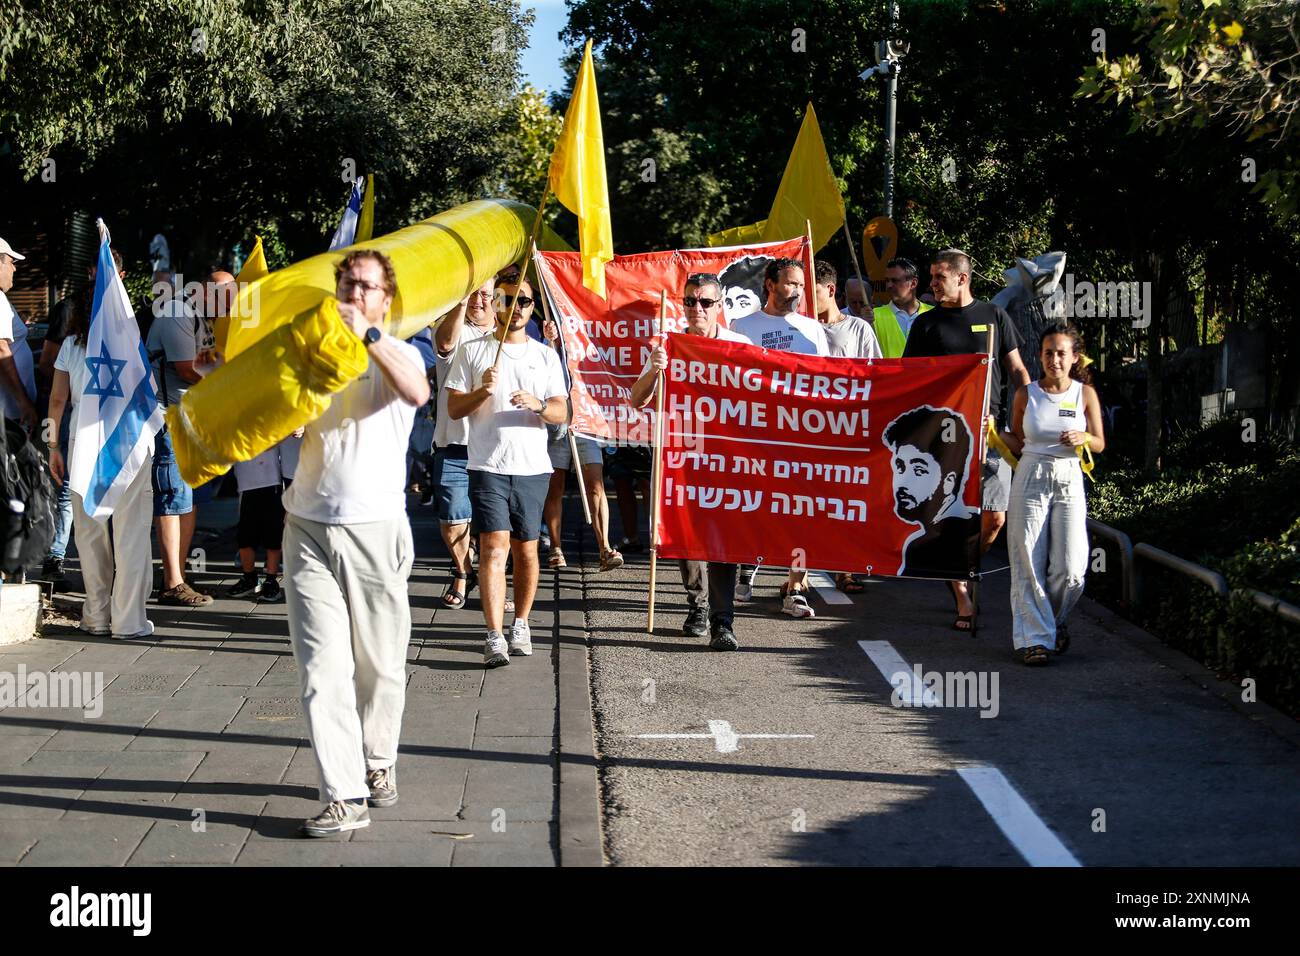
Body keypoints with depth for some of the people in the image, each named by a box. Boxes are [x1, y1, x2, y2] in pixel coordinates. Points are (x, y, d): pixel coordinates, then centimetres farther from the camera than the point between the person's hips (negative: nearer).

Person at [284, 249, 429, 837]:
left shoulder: (397, 354, 4)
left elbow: (416, 392, -20)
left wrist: (368, 335, -26)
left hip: (376, 529, -1)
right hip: (309, 527, 2)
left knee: (380, 665, 7)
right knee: (321, 667, -7)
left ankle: (377, 763, 30)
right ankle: (344, 796, -7)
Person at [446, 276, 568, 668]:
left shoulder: (546, 356, 11)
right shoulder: (473, 352, 7)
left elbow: (562, 412, 5)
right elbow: (454, 408, 4)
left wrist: (537, 404, -17)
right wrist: (482, 391, -15)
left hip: (532, 467, 2)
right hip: (487, 466, -2)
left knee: (526, 549, 8)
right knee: (494, 546, -12)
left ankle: (521, 624, 24)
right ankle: (494, 637, -16)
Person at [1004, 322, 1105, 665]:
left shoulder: (1085, 393, 3)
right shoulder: (1025, 394, 4)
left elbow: (1100, 444, 8)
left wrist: (1082, 438, -13)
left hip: (1069, 482, 0)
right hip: (1030, 479, 0)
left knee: (1071, 569, -7)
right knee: (1029, 563, -4)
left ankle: (1054, 620, 22)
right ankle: (1034, 637, 4)